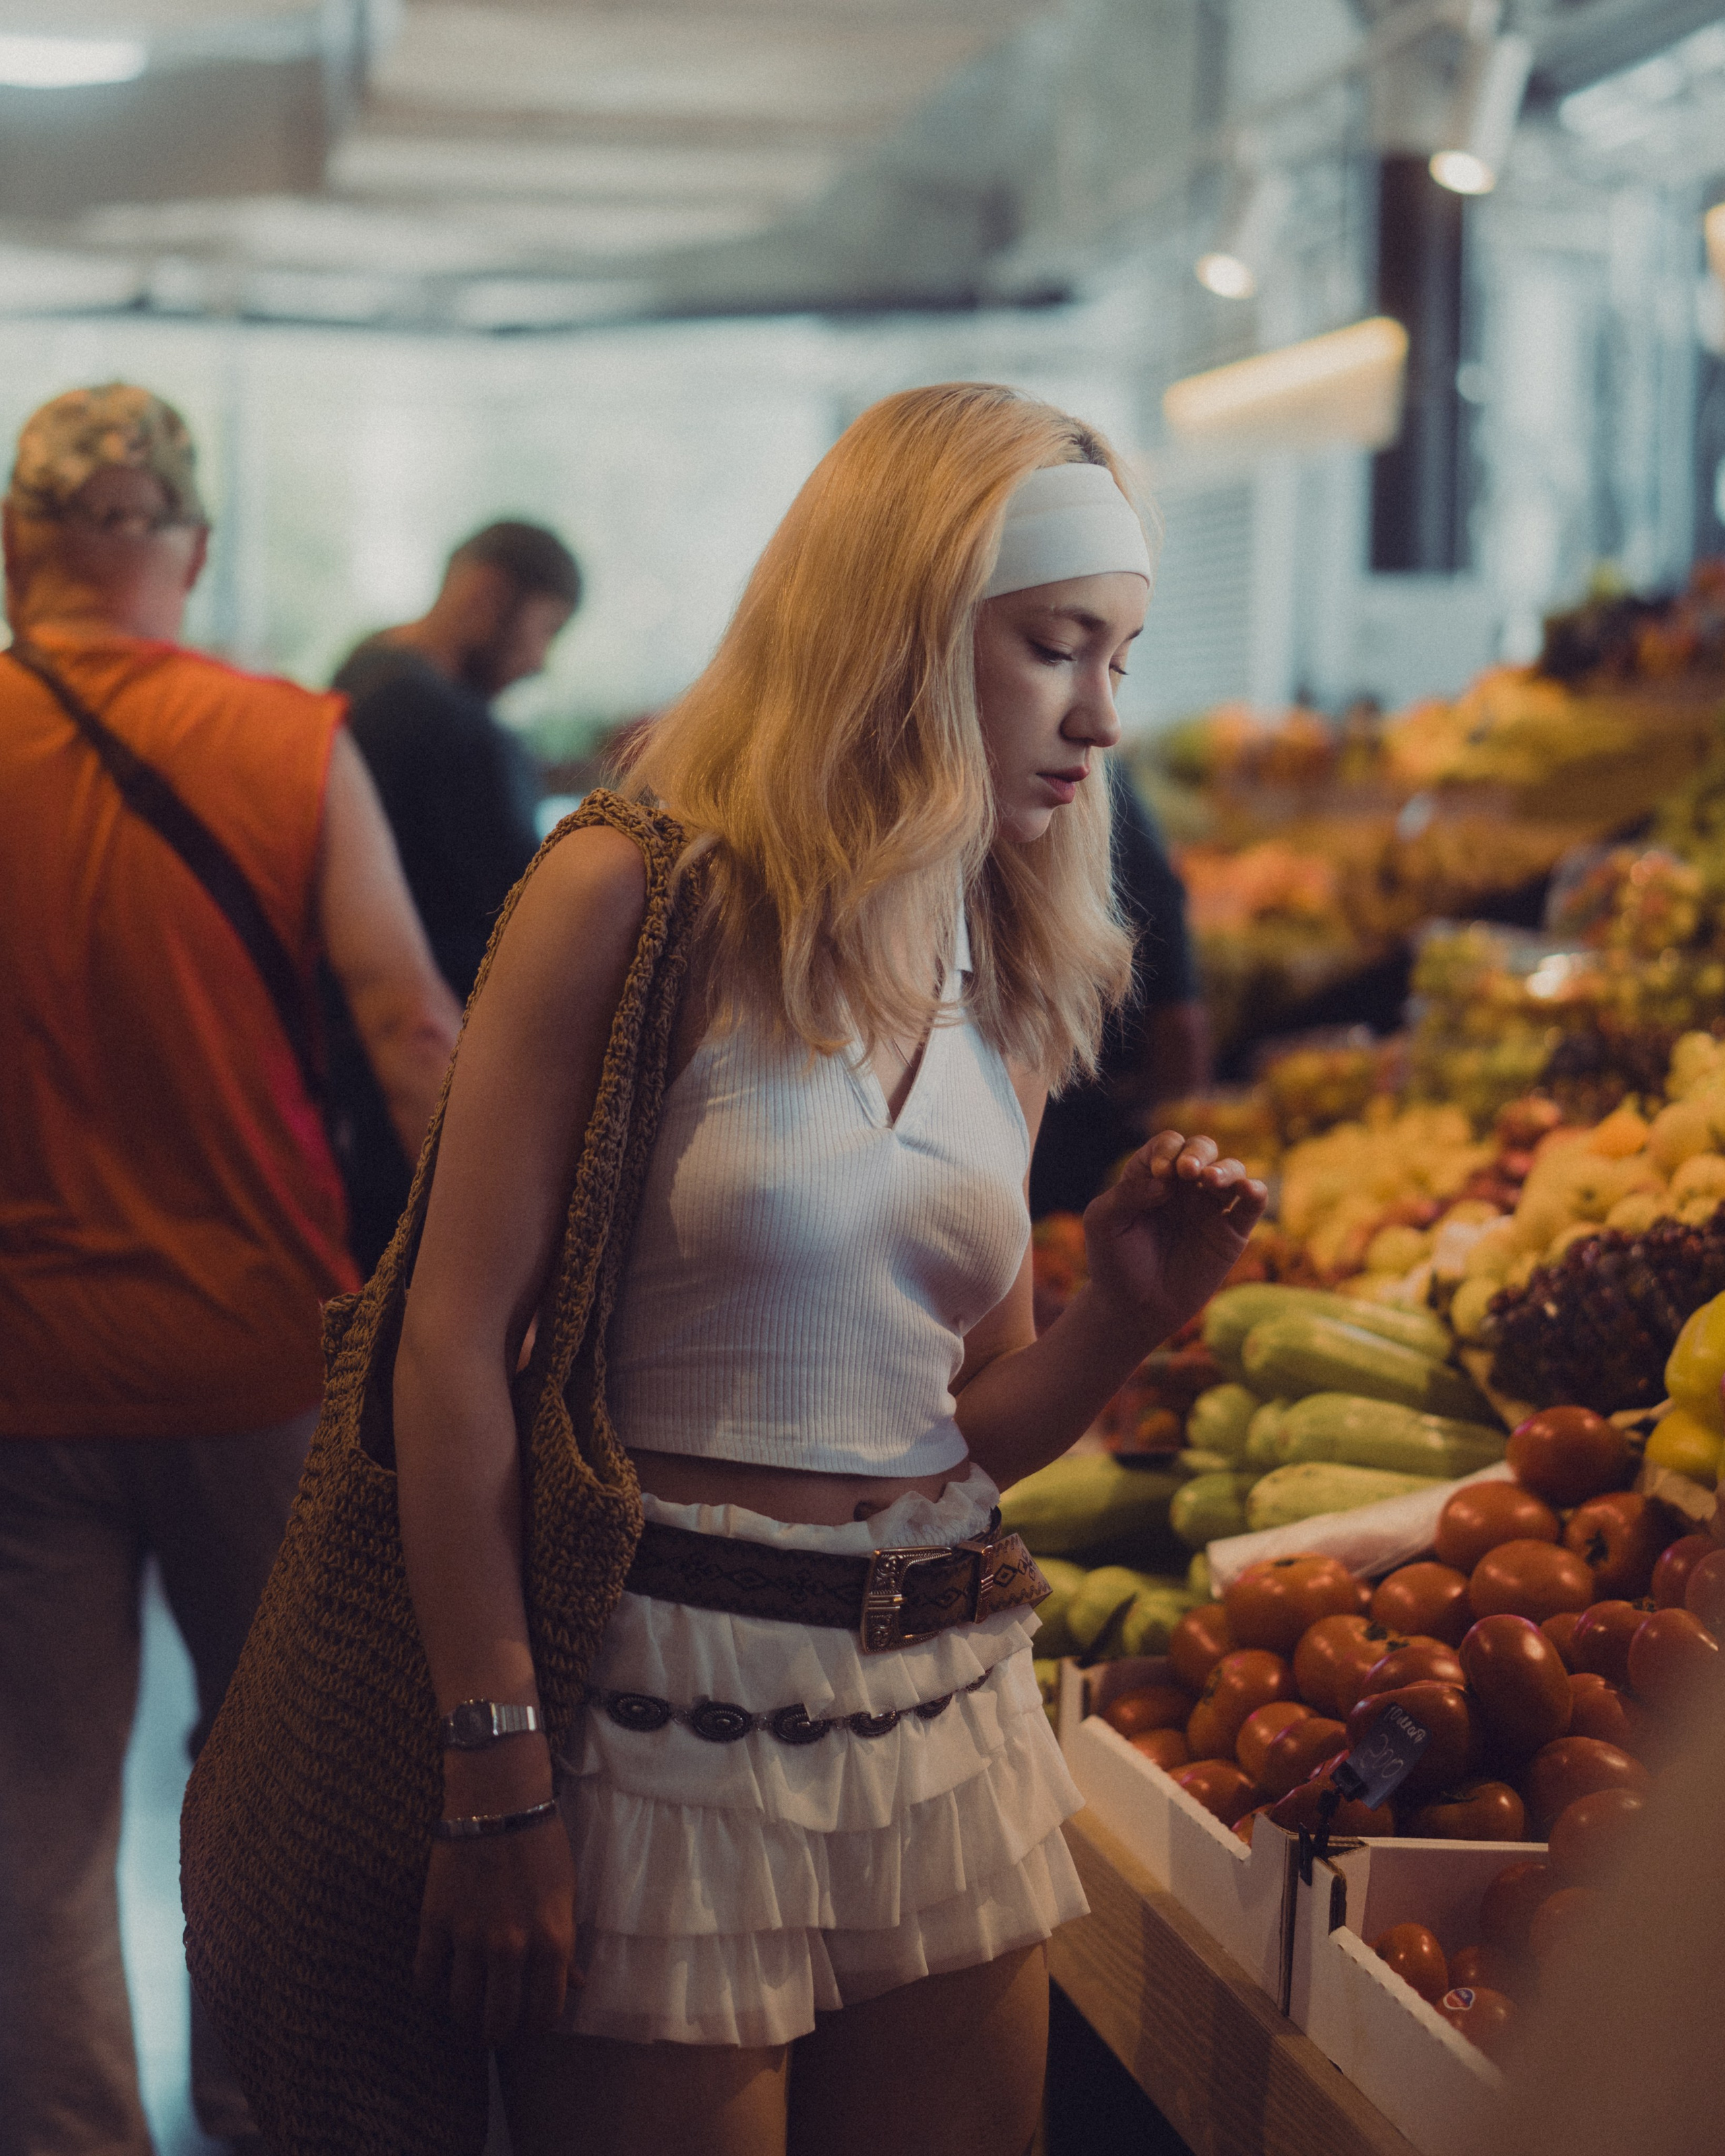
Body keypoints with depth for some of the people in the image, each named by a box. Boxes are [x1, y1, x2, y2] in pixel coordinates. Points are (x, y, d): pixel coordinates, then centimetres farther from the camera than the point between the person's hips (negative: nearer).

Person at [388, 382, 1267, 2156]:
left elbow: (967, 1425, 13)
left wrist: (1127, 1310, -7)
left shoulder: (1011, 981, 8)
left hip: (950, 1706, 6)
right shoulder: (638, 902, -11)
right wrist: (497, 1783, -15)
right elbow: (458, 1353, -13)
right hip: (675, 1704, -6)